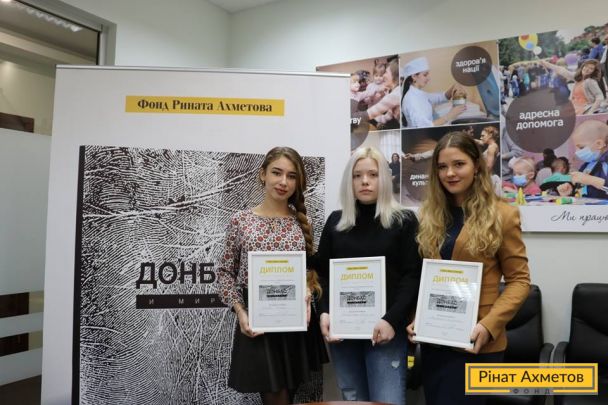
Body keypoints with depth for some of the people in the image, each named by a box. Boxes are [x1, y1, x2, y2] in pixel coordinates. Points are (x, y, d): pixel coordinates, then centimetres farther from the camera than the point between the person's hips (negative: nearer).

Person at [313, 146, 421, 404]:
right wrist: (324, 312, -7)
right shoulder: (336, 221, 10)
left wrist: (391, 320, -15)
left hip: (385, 329, -3)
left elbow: (413, 276, -4)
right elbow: (322, 272, 8)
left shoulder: (404, 221, 2)